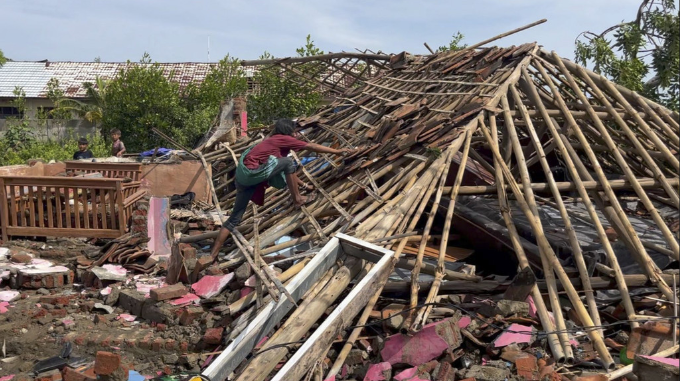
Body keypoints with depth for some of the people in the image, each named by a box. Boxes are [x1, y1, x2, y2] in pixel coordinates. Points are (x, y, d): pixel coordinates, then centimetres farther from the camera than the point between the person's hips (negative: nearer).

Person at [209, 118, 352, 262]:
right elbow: (312, 147, 1)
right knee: (288, 162, -3)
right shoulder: (284, 139, 0)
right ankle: (297, 199, 8)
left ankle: (212, 256, 7)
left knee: (234, 219, 9)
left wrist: (301, 183, 39)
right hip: (252, 172, -9)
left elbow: (288, 170, 35)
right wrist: (337, 152, 7)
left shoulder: (273, 140, 26)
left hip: (243, 174, 9)